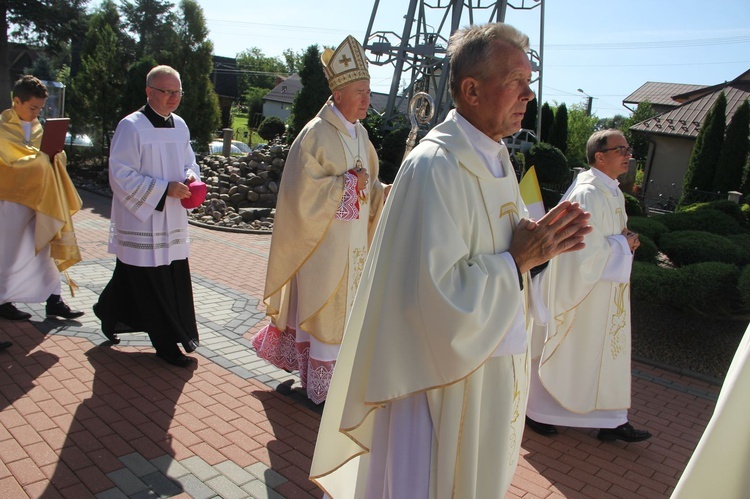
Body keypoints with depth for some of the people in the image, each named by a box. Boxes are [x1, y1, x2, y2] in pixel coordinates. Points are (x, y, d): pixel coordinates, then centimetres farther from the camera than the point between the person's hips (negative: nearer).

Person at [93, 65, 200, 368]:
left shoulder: (179, 125, 9)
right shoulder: (131, 127, -12)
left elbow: (188, 161, 20)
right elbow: (121, 176, -15)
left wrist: (191, 177, -4)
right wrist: (165, 189, -21)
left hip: (172, 219, 7)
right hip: (141, 220, -7)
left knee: (176, 280, 9)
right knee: (153, 284, 0)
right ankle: (167, 343, 14)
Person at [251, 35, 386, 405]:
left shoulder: (359, 134, 9)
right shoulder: (316, 135, -15)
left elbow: (370, 184, 13)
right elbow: (305, 191, -19)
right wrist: (349, 182, -19)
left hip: (355, 242, 8)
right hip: (325, 242, -7)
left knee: (347, 304, 15)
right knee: (324, 308, 3)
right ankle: (321, 386, 18)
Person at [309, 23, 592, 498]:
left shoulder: (497, 159, 6)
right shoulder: (435, 166, -22)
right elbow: (439, 292, -28)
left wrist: (541, 244, -4)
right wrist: (517, 259, -19)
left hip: (496, 365, 9)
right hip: (446, 375, -9)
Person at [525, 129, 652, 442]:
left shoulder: (613, 193, 10)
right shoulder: (587, 195, -21)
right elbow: (586, 249, -25)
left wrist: (625, 242, -1)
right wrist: (623, 245, -12)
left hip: (607, 295, 9)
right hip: (579, 290, -9)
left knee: (608, 351, 14)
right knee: (561, 352, 6)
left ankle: (612, 420, 27)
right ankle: (535, 410, 25)